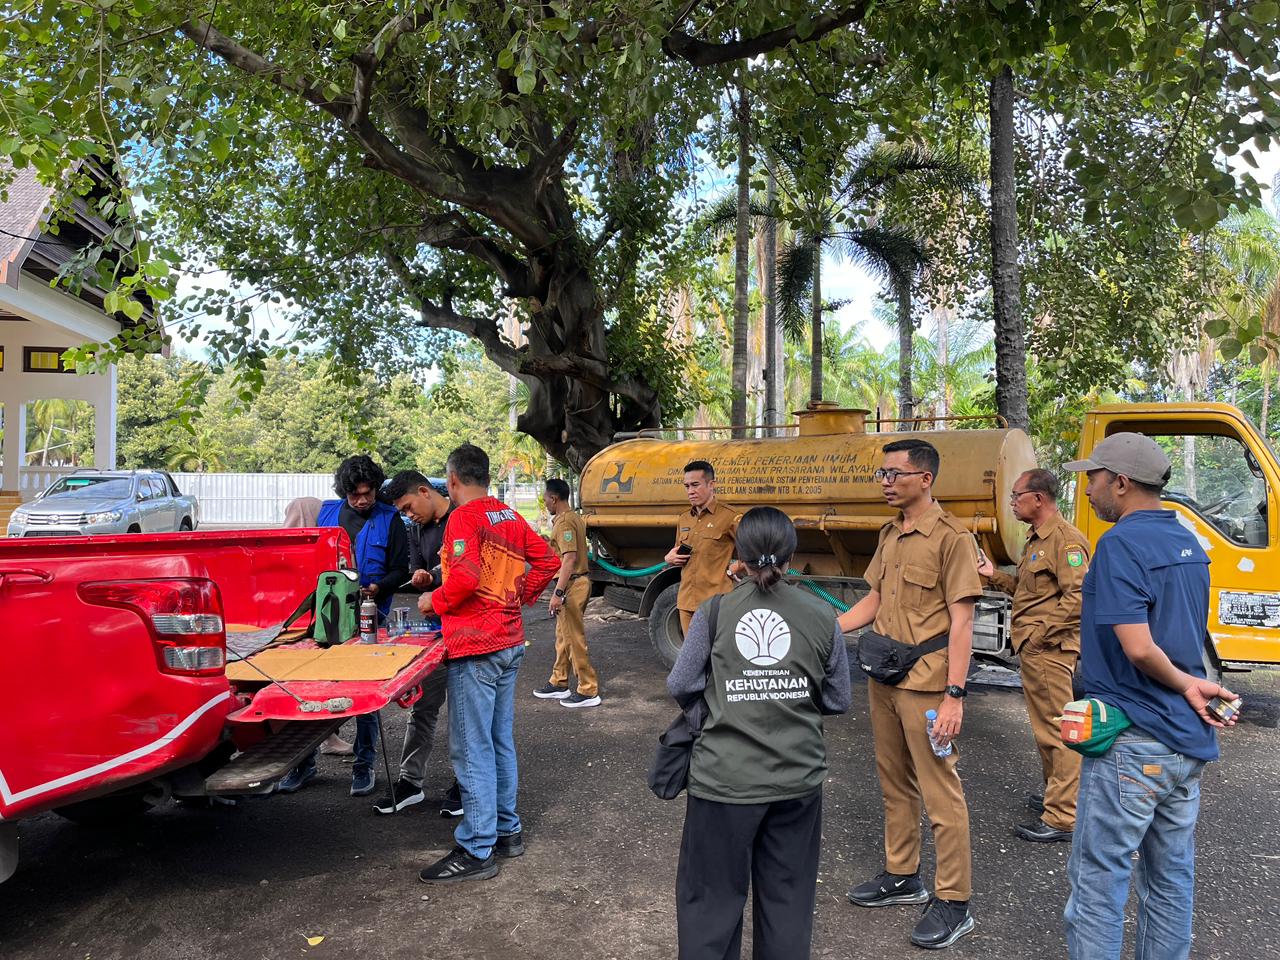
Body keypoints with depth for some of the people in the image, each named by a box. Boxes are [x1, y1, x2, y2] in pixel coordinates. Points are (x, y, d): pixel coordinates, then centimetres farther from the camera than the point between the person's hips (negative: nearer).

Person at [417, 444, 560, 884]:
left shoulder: (464, 517, -12)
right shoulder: (511, 517, 11)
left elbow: (466, 576, -24)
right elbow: (547, 561, 12)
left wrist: (433, 601, -8)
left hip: (475, 648, -9)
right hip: (510, 643, 9)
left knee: (471, 749, -2)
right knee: (500, 741, 18)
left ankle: (477, 851, 4)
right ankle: (507, 830, 28)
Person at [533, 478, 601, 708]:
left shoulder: (564, 522, -18)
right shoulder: (575, 517, 13)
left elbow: (569, 559, -25)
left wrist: (558, 592, -28)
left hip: (571, 585, -10)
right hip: (577, 582, 10)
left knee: (575, 639, -3)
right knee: (563, 636, 18)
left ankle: (588, 691, 3)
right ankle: (559, 683, 29)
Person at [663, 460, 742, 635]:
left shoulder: (729, 516, -8)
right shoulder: (683, 520, 16)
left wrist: (734, 568, -9)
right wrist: (669, 558, 7)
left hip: (716, 603, -7)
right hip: (686, 601, 7)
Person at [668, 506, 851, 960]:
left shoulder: (714, 612, -7)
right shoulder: (821, 616, -3)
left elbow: (680, 686, -5)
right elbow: (837, 699, 4)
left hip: (724, 779, -2)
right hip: (797, 779, 2)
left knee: (711, 897, 14)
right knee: (787, 898, 19)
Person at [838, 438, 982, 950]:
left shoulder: (951, 537, -13)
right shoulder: (890, 534, 10)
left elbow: (961, 621, -15)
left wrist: (954, 695, -18)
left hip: (926, 687, -8)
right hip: (884, 680, 8)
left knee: (940, 793, 2)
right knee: (894, 784, 18)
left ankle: (953, 902, 16)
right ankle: (901, 876, 34)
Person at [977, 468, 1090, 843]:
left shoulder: (1065, 538, -16)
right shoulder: (1037, 538, 17)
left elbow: (1078, 596, -24)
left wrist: (1040, 632, -22)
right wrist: (995, 576, 12)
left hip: (1049, 652, -11)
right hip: (1033, 650, 11)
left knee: (1057, 730, -4)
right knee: (1046, 727, 21)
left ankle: (1062, 818, 2)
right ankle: (1053, 794, 36)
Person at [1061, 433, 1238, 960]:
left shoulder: (1121, 544, -18)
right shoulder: (1188, 543, 10)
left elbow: (1138, 648, -26)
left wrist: (1185, 685, -10)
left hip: (1132, 739, -9)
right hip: (1188, 739, 9)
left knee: (1098, 878, 2)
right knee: (1171, 875, 18)